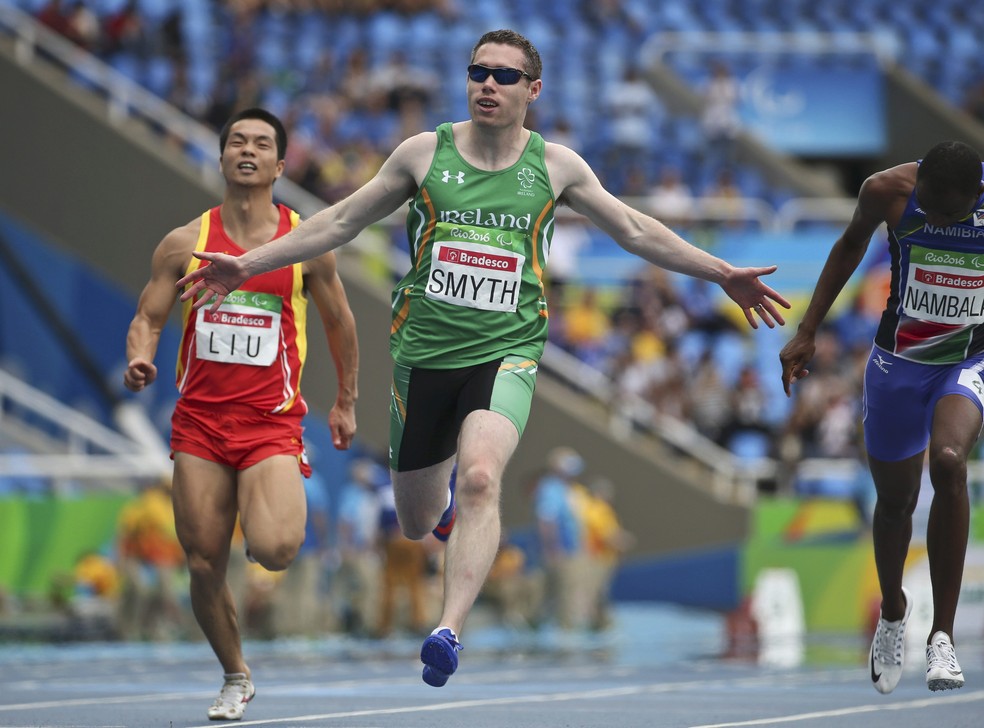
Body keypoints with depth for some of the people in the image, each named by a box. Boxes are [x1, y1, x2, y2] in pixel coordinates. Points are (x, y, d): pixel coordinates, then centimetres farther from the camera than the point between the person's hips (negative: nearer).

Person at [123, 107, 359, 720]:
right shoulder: (185, 243, 3)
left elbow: (338, 321, 14)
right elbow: (148, 318, 7)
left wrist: (347, 401, 18)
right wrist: (139, 359, -16)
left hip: (271, 422, -2)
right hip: (199, 423, 2)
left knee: (274, 550, -24)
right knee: (205, 566, 1)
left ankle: (285, 505, 14)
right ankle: (236, 679, 24)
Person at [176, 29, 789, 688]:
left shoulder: (554, 165, 4)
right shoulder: (425, 153, 3)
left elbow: (635, 230, 13)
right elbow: (342, 222, 8)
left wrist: (722, 274, 8)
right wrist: (248, 264, 3)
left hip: (505, 352, -2)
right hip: (422, 353, 2)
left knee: (480, 477, -29)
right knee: (416, 523, 11)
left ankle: (450, 632, -33)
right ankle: (445, 502, 50)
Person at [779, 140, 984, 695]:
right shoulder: (889, 190, -18)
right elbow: (853, 243, 4)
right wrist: (807, 332, 5)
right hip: (899, 360, 2)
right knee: (895, 499, 12)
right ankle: (893, 611, 45)